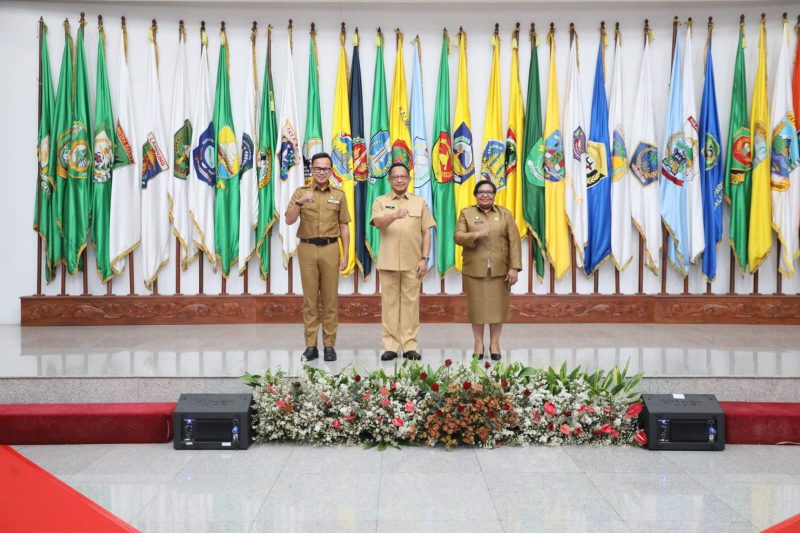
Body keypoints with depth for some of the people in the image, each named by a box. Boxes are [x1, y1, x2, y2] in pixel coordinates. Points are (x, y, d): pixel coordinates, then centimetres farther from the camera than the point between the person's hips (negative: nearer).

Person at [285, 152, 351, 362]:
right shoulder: (301, 192, 6)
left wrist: (345, 255, 1)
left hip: (330, 249, 0)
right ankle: (311, 346, 7)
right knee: (310, 299, 3)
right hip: (307, 249, 0)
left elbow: (344, 227, 8)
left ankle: (329, 345, 8)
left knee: (330, 299, 2)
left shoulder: (339, 195, 8)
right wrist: (300, 203, -22)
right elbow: (289, 220, -5)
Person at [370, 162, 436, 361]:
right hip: (388, 262, 0)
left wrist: (424, 259, -2)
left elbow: (426, 233, 8)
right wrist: (394, 216, -33)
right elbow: (378, 222, -13)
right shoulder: (380, 201, 6)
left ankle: (410, 346, 8)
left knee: (411, 303, 2)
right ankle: (390, 346, 8)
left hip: (413, 263, 1)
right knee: (389, 303, 3)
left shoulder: (420, 202, 10)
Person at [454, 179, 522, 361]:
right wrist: (475, 235, -20)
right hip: (474, 270, 0)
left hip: (499, 270, 1)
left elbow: (514, 241, 1)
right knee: (476, 306, 3)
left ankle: (495, 344, 15)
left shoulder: (505, 214, 6)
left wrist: (514, 267, -7)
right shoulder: (466, 213, 6)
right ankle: (478, 344, 14)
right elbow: (457, 236, -2)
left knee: (498, 305, 4)